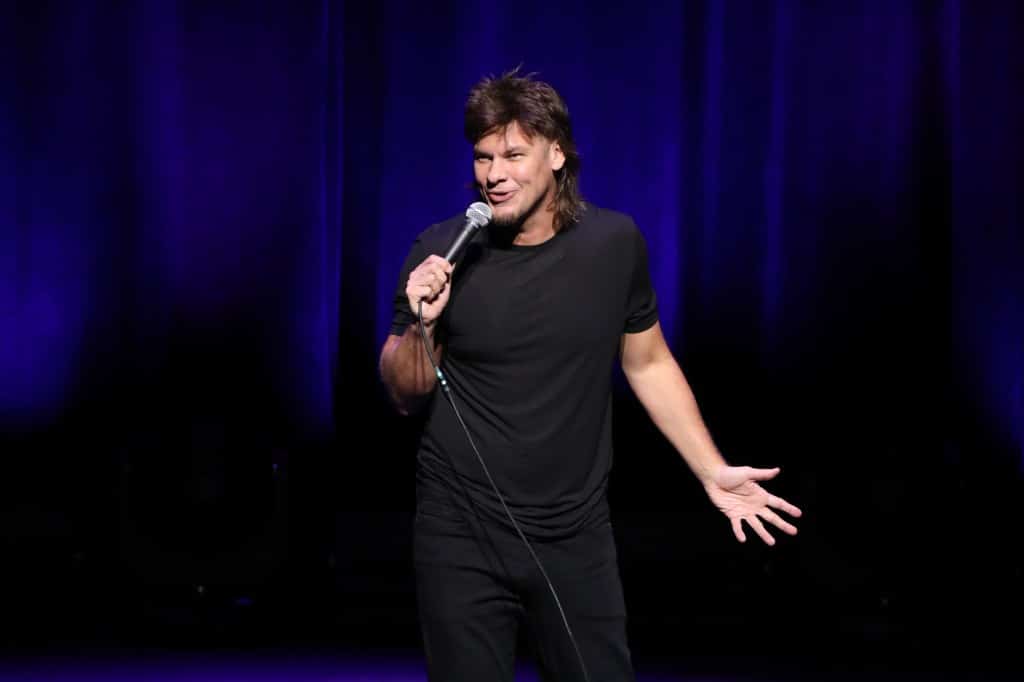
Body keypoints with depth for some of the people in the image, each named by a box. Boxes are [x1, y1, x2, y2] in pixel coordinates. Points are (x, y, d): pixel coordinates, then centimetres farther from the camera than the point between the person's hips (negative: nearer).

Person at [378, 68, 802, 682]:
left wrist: (713, 472, 7)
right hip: (461, 537, -1)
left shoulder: (615, 243, -3)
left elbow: (648, 363, 11)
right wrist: (421, 326, -18)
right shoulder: (440, 253, -7)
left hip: (577, 535, 1)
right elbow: (406, 396, 2)